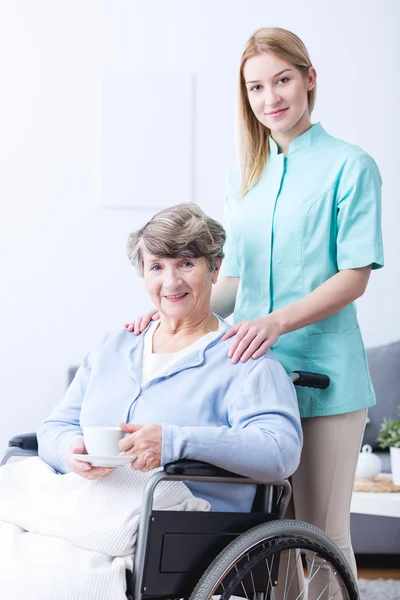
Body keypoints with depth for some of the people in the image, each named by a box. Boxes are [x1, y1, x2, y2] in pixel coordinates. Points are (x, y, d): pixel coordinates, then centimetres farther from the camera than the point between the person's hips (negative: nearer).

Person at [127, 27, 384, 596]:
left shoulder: (349, 166, -3)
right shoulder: (244, 177, 15)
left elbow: (354, 277, -9)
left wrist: (277, 321, -23)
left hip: (322, 375, -5)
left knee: (322, 534, 3)